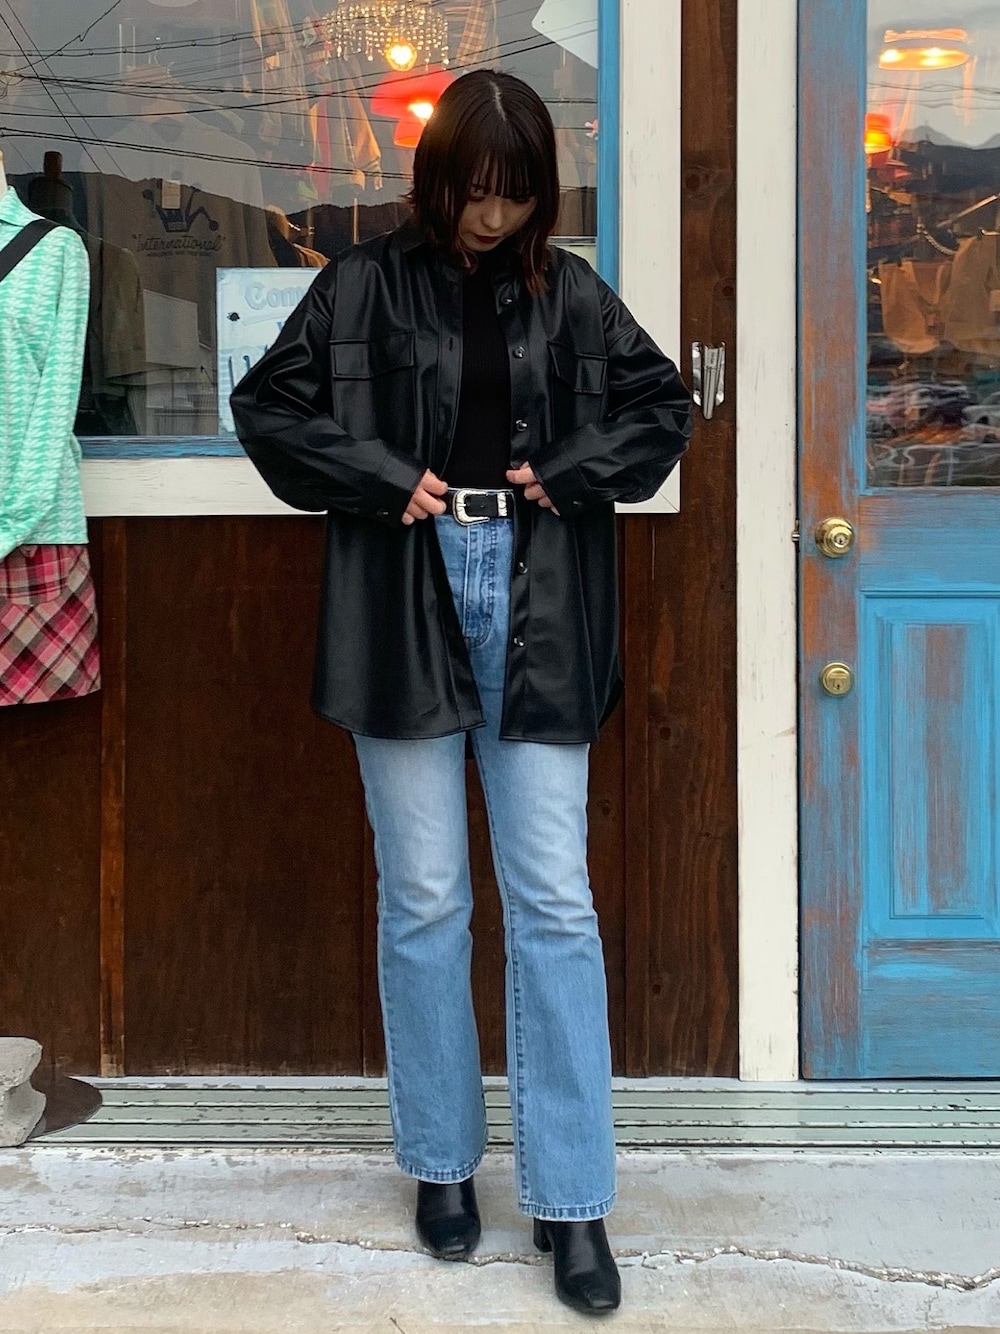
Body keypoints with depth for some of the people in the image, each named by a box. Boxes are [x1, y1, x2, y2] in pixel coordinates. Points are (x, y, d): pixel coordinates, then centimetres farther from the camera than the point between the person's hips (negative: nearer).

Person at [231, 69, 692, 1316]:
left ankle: (571, 1200, 8)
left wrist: (573, 472, -3)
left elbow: (663, 406, 13)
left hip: (538, 611, 1)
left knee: (553, 901, -1)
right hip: (406, 606, -1)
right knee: (423, 900, 6)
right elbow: (266, 407, 2)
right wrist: (384, 482, -8)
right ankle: (442, 1163, 24)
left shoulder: (570, 292, 7)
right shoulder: (364, 285, 2)